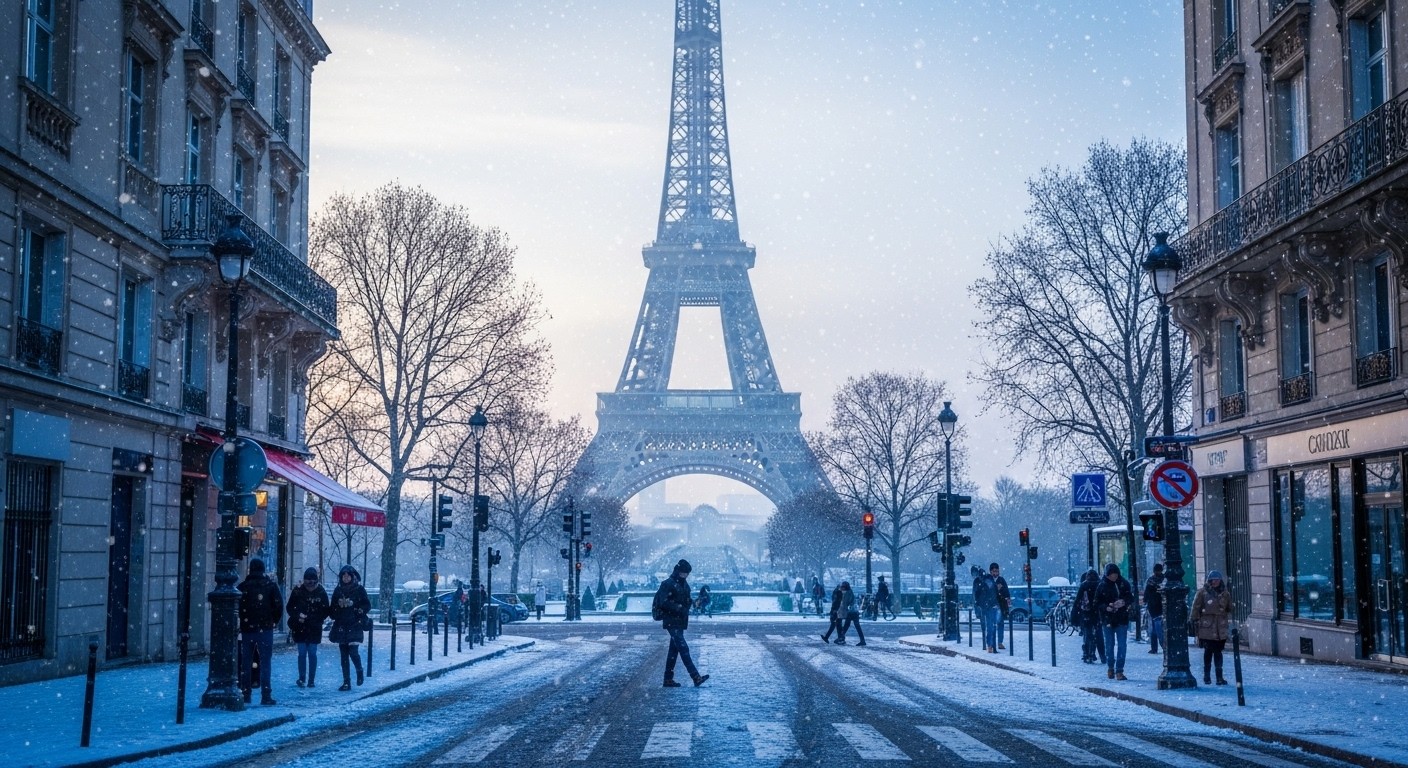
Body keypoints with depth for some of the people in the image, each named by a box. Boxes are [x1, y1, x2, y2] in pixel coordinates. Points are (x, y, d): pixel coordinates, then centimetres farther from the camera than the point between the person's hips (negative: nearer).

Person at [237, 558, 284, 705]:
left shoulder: (243, 587, 2)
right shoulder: (271, 585, -1)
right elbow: (279, 605, -5)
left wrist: (241, 622, 11)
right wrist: (274, 621, 8)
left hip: (246, 628, 2)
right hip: (265, 629, -2)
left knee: (246, 662, 10)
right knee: (265, 661, -2)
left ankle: (245, 694, 11)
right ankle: (266, 696, -7)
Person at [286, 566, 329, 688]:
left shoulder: (321, 592, -4)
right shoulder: (298, 590, -2)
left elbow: (325, 611, -3)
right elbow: (290, 608, 4)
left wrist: (309, 618, -13)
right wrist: (298, 616, -15)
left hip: (314, 629, 0)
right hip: (300, 628, 0)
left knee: (312, 653, 2)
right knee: (302, 653, 0)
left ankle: (311, 680, 8)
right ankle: (302, 678, 7)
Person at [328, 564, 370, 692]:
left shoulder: (359, 589, 0)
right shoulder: (338, 590, 10)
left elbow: (368, 605, 2)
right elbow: (333, 608, 16)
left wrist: (360, 610, -14)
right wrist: (334, 615, -1)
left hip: (355, 626, -4)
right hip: (341, 626, 4)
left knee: (353, 651, -14)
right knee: (344, 655, 3)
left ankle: (359, 671, 16)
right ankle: (346, 682, 7)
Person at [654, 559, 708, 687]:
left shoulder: (684, 584, 15)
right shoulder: (668, 584, -12)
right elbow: (664, 603, -18)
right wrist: (678, 607, -22)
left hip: (680, 622, 9)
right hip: (672, 622, -9)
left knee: (674, 650, 12)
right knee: (683, 648, -14)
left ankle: (668, 679, 17)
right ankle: (696, 677, -22)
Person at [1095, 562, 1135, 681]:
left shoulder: (1124, 583, -1)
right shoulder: (1102, 586, -3)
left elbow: (1131, 599, 4)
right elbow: (1097, 603, -1)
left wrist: (1124, 602, -17)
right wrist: (1106, 607, -20)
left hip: (1122, 619, 0)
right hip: (1108, 620, 0)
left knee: (1121, 645, -5)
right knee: (1109, 644, 9)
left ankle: (1119, 671, -3)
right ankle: (1110, 668, 26)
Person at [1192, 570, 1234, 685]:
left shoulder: (1225, 593, 7)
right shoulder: (1203, 592, -3)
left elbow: (1230, 609, 18)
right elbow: (1196, 607, -1)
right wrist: (1195, 620, -4)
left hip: (1221, 628, 2)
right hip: (1207, 627, -2)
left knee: (1218, 652, 6)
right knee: (1208, 651, 4)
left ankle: (1219, 677, 9)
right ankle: (1207, 676, 16)